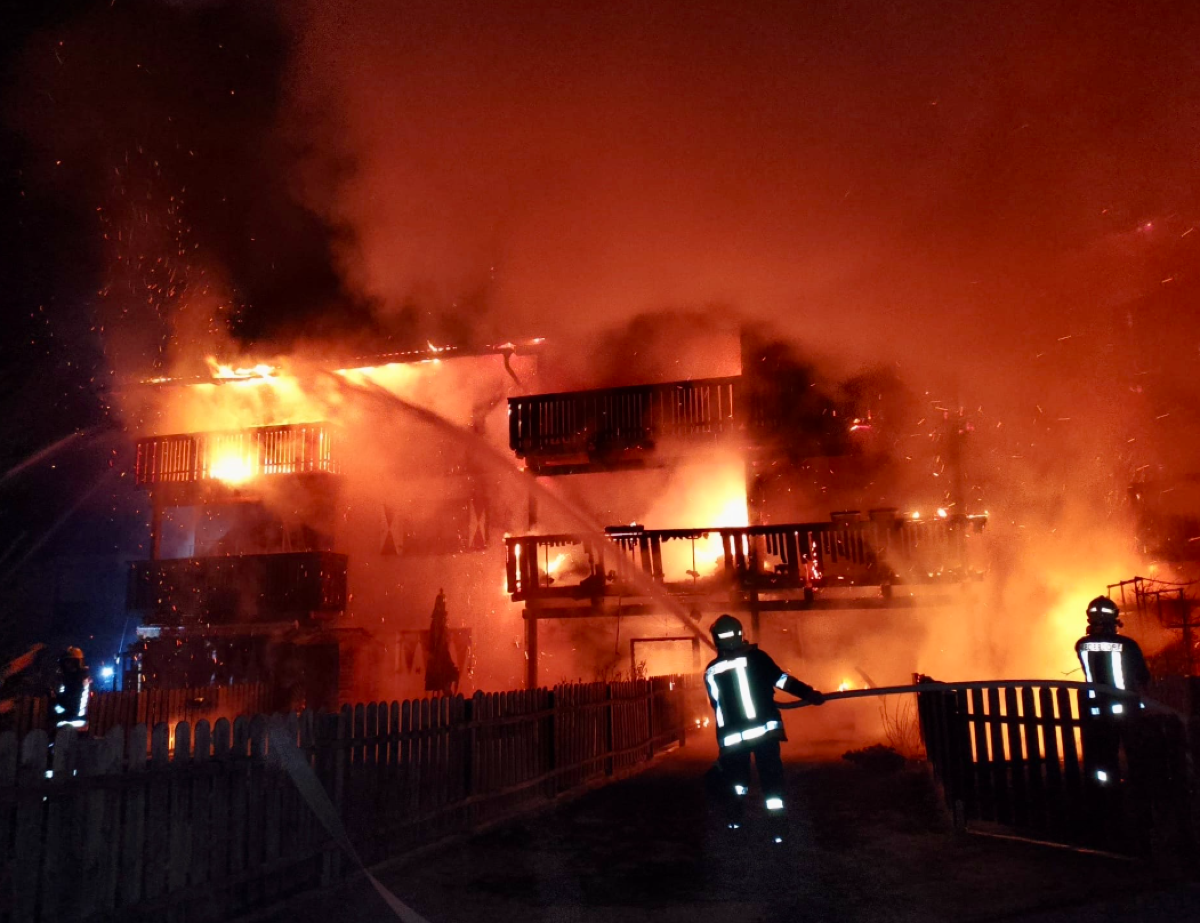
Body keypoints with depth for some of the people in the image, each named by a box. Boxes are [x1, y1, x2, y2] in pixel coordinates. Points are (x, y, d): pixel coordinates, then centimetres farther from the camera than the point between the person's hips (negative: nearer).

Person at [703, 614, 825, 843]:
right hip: (764, 728, -2)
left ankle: (736, 817, 30)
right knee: (771, 777, 4)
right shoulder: (756, 657, -7)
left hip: (732, 735, 2)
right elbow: (782, 680, -7)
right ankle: (778, 827, 0)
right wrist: (809, 694, 1)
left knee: (735, 775, 23)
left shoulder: (711, 671, 1)